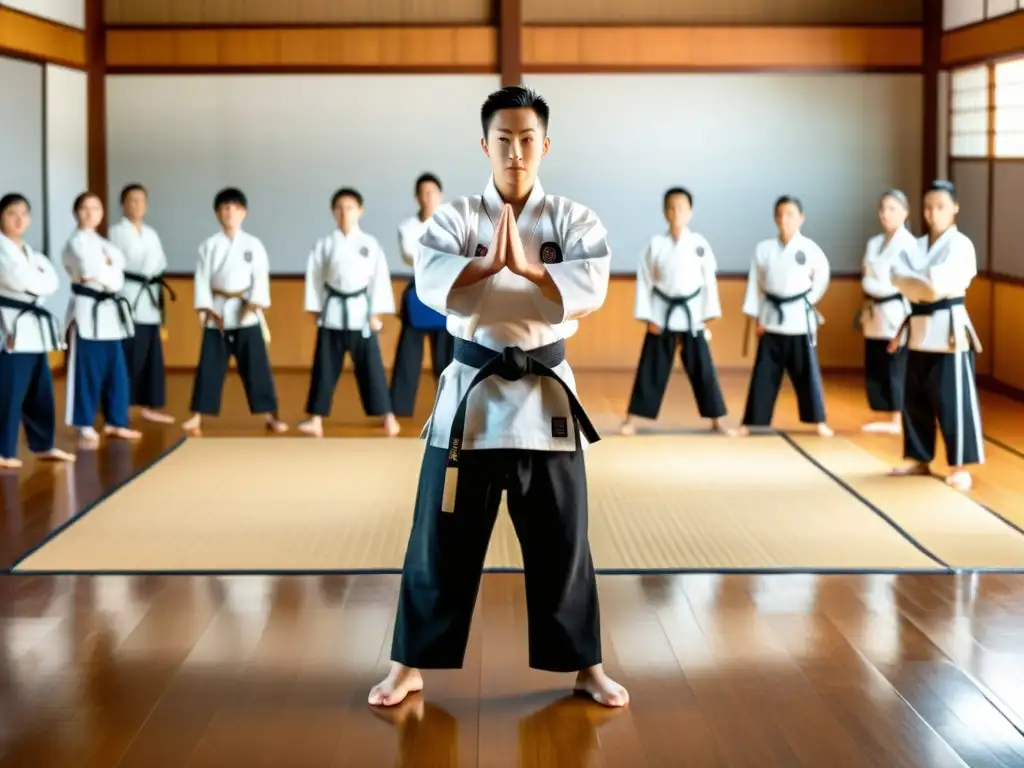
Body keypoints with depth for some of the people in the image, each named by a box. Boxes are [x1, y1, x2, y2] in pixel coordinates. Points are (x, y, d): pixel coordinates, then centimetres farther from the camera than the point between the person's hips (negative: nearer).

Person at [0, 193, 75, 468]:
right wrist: (39, 279, -5)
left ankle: (43, 446, 25)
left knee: (41, 391, 14)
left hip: (33, 326, 9)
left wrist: (33, 279, -10)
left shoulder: (30, 253, 18)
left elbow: (52, 282, 6)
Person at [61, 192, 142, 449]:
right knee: (88, 373, -7)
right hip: (88, 310, -8)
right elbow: (92, 271, -19)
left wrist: (98, 274, -7)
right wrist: (107, 274, -4)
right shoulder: (77, 242, -7)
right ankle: (86, 429, -3)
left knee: (116, 372, 13)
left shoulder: (103, 243, 21)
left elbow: (118, 264, 8)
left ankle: (114, 423, 24)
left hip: (110, 310, 9)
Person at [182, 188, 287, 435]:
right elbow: (202, 278, 0)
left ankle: (271, 416, 6)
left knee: (257, 366, 0)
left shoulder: (253, 245, 1)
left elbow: (261, 277, -5)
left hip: (247, 313, -1)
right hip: (217, 314, 1)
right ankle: (198, 415, 11)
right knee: (209, 366, 4)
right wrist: (205, 308, -9)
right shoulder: (209, 245, 2)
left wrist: (255, 303, -17)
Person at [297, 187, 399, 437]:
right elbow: (314, 277, 4)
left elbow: (380, 278, -2)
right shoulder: (324, 244, 1)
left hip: (361, 312, -1)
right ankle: (316, 420, 9)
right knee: (325, 368, 4)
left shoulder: (370, 244, -1)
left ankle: (388, 417, 8)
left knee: (371, 366, 1)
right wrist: (316, 310, 0)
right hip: (332, 313, 1)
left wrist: (376, 313, -6)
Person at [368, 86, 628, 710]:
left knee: (561, 542, 8)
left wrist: (526, 265, -27)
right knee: (443, 540, 6)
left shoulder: (574, 220, 1)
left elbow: (593, 286, -16)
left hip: (546, 396, 0)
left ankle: (584, 665, 22)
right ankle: (412, 664, 18)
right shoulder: (456, 218, 1)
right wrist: (491, 263, -30)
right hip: (470, 393, 0)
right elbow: (430, 283, -16)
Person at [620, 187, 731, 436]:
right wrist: (648, 317, -4)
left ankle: (717, 421, 13)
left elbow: (709, 280, 1)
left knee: (703, 369, 5)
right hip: (662, 315, 0)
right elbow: (644, 281, 0)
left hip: (692, 315, 0)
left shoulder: (700, 244, -2)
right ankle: (632, 420, 10)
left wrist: (708, 315, -3)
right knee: (651, 370, 3)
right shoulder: (656, 244, -2)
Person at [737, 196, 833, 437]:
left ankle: (819, 421, 17)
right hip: (772, 319, 1)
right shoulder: (764, 248, -1)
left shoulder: (809, 248, -6)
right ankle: (750, 422, 9)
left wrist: (809, 301, 2)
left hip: (800, 318, -1)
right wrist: (757, 317, 1)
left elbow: (822, 276, 7)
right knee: (764, 374, 4)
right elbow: (755, 284, 4)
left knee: (807, 372, 6)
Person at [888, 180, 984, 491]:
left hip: (948, 329, -7)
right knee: (915, 399, 12)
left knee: (953, 399, -5)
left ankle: (960, 466, 1)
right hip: (920, 329, 7)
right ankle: (920, 459, 23)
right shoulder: (918, 245, 13)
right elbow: (898, 277, 2)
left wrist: (913, 282, -5)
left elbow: (940, 286, -19)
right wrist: (924, 287, -14)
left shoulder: (961, 245, -9)